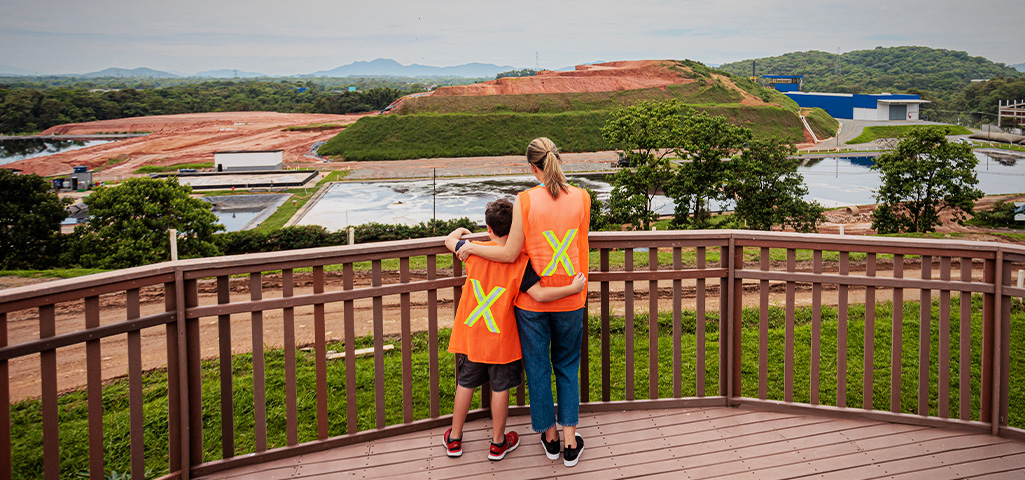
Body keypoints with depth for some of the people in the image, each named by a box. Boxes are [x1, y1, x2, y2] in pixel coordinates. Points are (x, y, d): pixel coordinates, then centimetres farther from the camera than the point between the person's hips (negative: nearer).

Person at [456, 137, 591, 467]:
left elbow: (510, 254, -12)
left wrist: (471, 248, 1)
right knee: (567, 367, 16)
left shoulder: (525, 200, -15)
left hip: (532, 299, -2)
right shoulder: (581, 198, -5)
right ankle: (571, 443, 18)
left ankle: (550, 437, 27)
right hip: (569, 298, 3)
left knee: (538, 368, 14)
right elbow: (581, 249, 4)